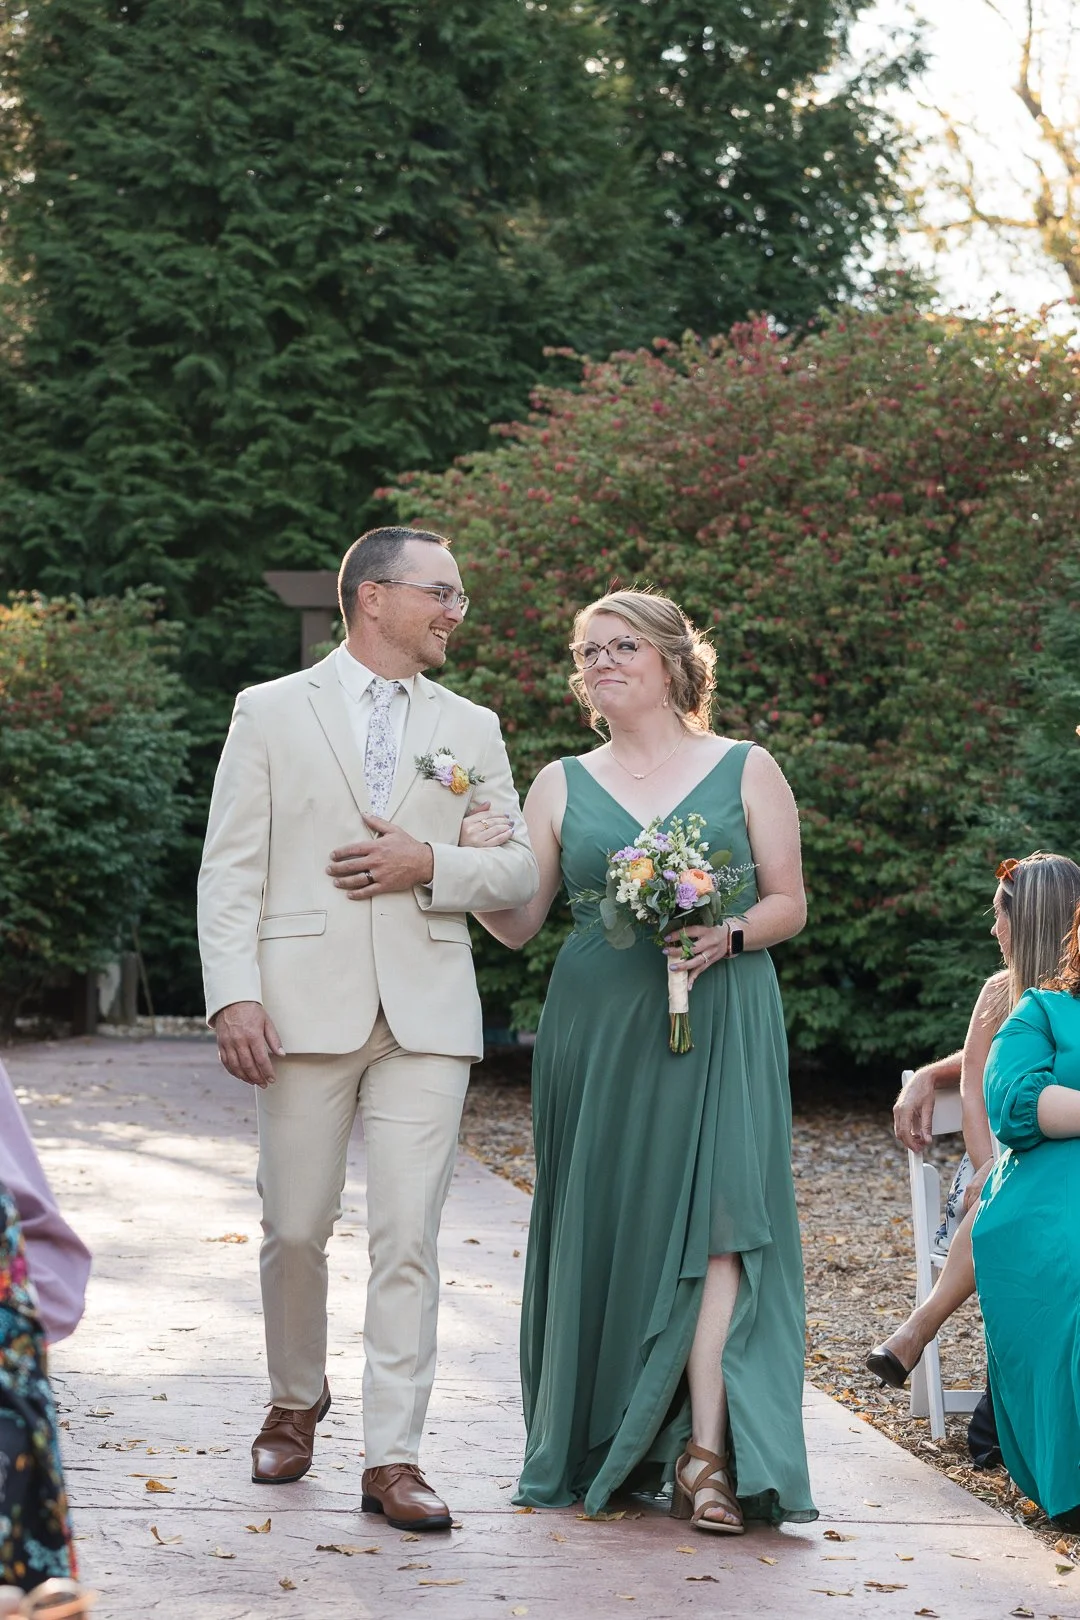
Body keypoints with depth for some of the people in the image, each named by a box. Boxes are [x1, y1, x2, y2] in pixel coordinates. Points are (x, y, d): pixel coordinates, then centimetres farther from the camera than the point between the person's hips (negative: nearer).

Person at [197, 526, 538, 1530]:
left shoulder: (472, 730, 16)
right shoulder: (270, 712, 7)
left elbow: (519, 871, 13)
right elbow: (230, 871, 1)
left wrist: (430, 865, -6)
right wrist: (234, 995, -11)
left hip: (427, 1013, 2)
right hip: (306, 1006, -1)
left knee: (408, 1238, -5)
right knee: (295, 1228, 5)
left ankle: (392, 1457, -3)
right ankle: (296, 1401, 29)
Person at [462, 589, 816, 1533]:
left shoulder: (747, 771, 6)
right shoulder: (562, 785, 11)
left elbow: (788, 902, 7)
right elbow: (519, 925, 8)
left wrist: (727, 937, -12)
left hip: (717, 1024, -2)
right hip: (597, 1031, 2)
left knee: (712, 1213, -13)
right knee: (604, 1226, 2)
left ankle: (705, 1453, -17)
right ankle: (606, 1447, 13)